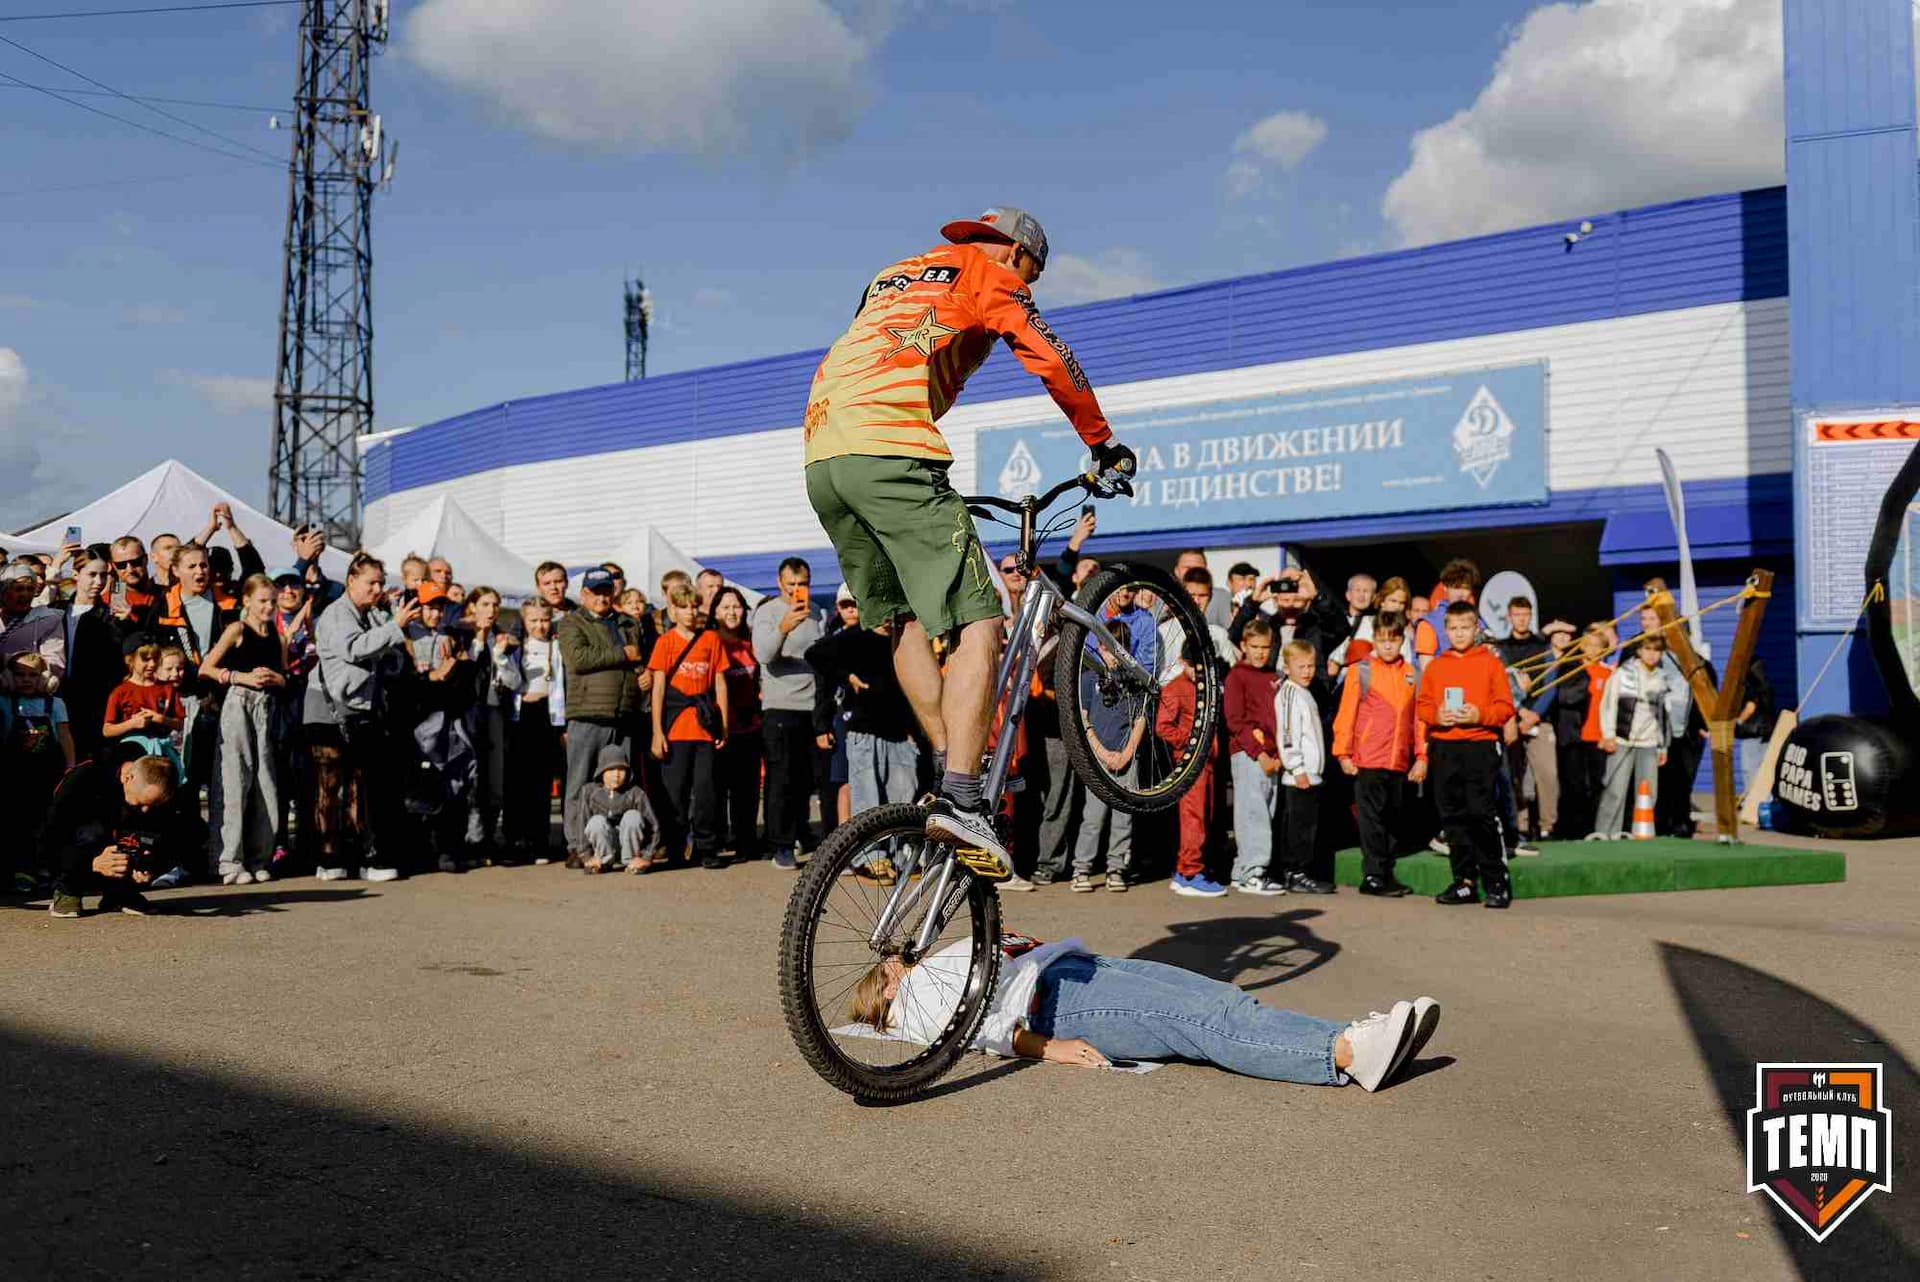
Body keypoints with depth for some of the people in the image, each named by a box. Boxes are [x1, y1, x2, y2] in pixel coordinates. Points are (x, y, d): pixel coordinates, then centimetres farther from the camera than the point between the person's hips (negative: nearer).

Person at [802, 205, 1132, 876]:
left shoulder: (893, 278, 35)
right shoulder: (986, 272, 13)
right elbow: (1052, 362, 3)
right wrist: (1103, 443, 16)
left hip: (821, 460, 8)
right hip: (889, 455, -8)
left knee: (907, 621, 18)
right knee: (977, 624, -9)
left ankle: (948, 769, 12)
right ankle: (960, 797, -21)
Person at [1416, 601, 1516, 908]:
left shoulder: (1491, 663, 3)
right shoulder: (1435, 666, 11)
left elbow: (1505, 706, -1)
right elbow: (1422, 705, 12)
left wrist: (1480, 715, -17)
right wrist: (1436, 716, -8)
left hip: (1481, 747, -4)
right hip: (1443, 750, 4)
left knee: (1482, 814, -9)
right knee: (1453, 818, 7)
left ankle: (1497, 883, -1)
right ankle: (1465, 882, 16)